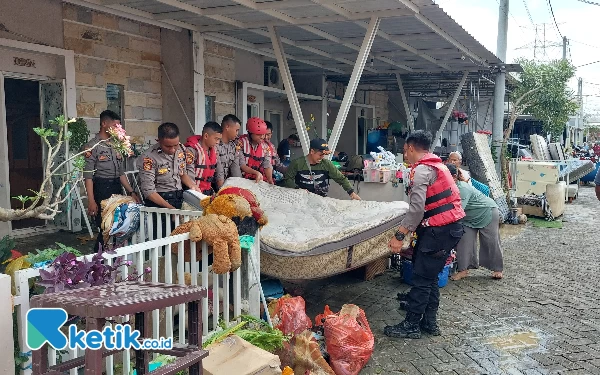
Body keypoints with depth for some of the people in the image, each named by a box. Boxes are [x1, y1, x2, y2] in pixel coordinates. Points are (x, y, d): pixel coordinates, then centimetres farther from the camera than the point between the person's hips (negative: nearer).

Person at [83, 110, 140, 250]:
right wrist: (91, 201, -17)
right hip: (101, 190, -7)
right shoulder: (92, 146, -6)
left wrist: (131, 192, 13)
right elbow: (88, 176, -10)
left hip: (117, 188, 7)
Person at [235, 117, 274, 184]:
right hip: (243, 178, -4)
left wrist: (270, 179, -18)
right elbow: (241, 165, -11)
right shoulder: (241, 142, -8)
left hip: (260, 179, 4)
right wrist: (255, 172, -24)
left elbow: (267, 166, 1)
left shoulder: (265, 146, 6)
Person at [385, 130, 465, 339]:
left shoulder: (421, 170, -13)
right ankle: (430, 322, 24)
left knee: (422, 278, -2)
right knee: (430, 277, 16)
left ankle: (411, 326, 5)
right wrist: (415, 230, 21)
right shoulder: (437, 165, 18)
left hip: (439, 230, -10)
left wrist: (399, 236, -18)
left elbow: (417, 208, -21)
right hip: (451, 227, 10)